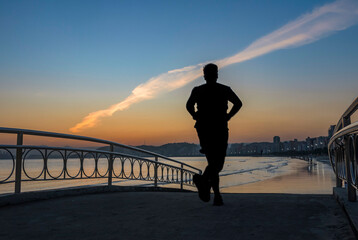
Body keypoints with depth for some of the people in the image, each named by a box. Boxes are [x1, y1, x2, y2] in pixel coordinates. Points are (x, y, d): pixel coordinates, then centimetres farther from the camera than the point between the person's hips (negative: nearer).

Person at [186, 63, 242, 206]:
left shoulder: (197, 90, 6)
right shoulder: (224, 90, 4)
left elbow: (189, 105, -8)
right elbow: (238, 103, -7)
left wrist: (196, 117, 5)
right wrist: (228, 116, 2)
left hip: (203, 131, 2)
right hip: (220, 131, -2)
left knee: (212, 162, 11)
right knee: (218, 163, -1)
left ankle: (217, 196, 8)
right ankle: (204, 179, -32)